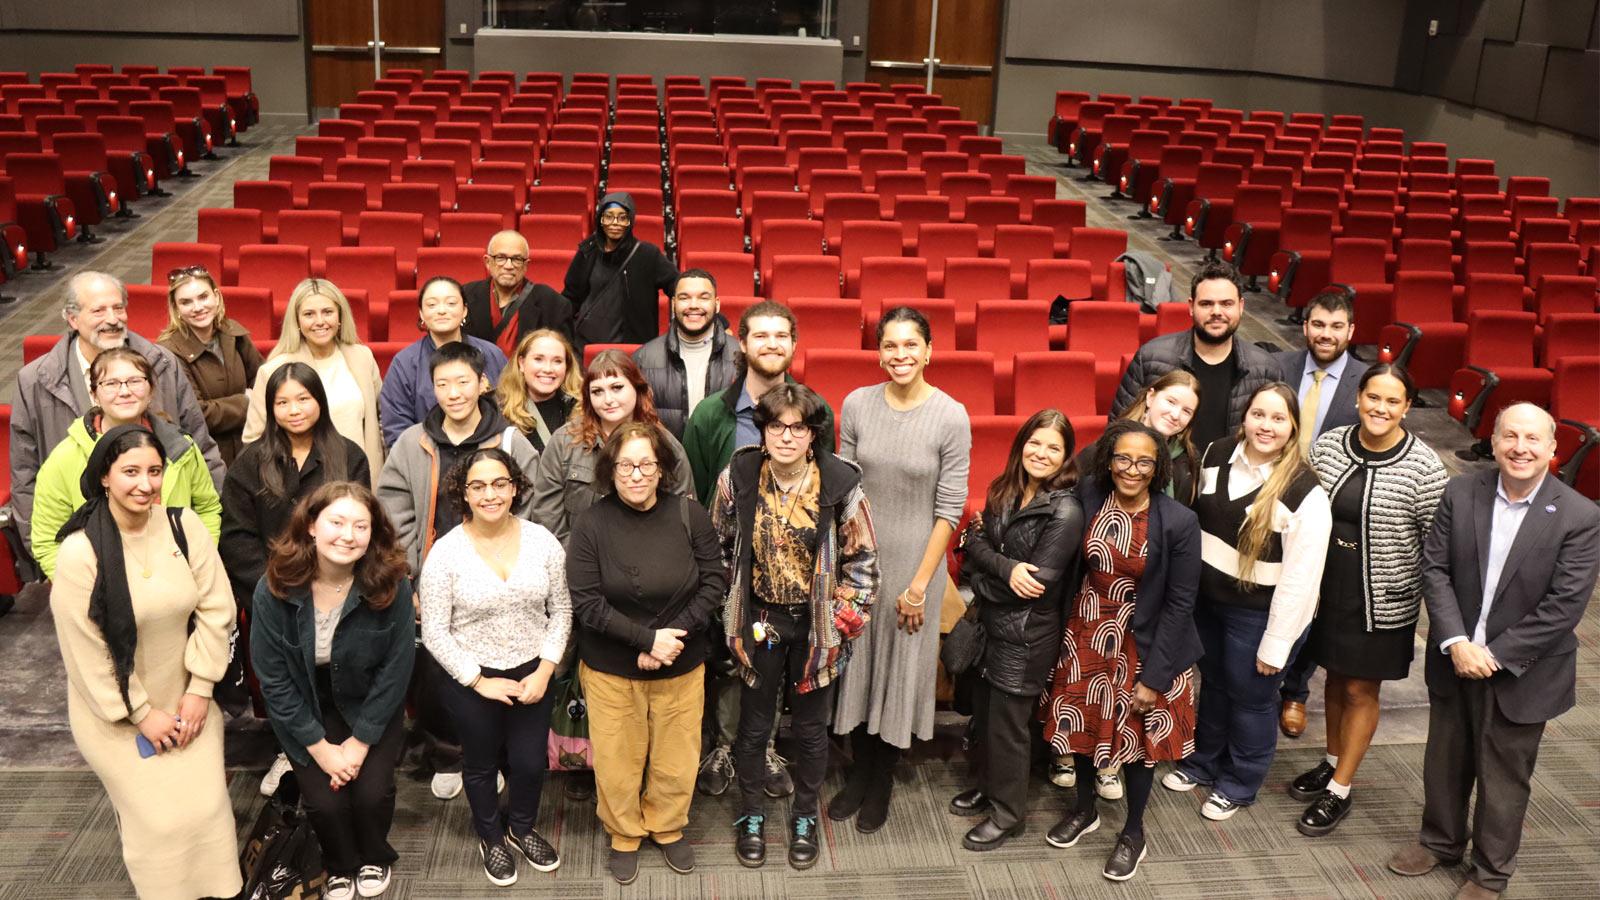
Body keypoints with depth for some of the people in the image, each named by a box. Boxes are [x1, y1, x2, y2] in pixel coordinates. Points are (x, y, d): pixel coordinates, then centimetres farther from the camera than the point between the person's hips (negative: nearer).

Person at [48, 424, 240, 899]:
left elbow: (215, 608, -6)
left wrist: (200, 689, -8)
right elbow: (85, 651, -14)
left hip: (185, 697, 3)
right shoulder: (80, 552, -18)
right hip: (115, 712, -2)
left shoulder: (184, 525, -10)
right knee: (160, 818, -4)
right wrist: (141, 714, -10)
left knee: (207, 806, 0)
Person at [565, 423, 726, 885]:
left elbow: (714, 582, -5)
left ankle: (667, 828, 43)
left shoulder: (690, 514, -10)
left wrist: (674, 634, -16)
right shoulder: (591, 523, -14)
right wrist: (647, 638, -20)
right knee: (617, 759, 12)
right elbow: (585, 602, -14)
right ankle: (624, 835, 39)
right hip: (610, 667, -1)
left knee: (676, 757, 15)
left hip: (682, 664, 1)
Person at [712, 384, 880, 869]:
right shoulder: (737, 477, -10)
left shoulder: (841, 484, -15)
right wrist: (733, 611, 6)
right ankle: (751, 815, 36)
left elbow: (861, 560, -5)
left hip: (816, 623, -1)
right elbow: (721, 545, 5)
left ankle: (804, 817, 36)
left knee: (811, 727, 14)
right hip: (759, 619, 1)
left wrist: (847, 619, -6)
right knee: (754, 724, 14)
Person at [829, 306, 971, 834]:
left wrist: (920, 584, -10)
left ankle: (881, 783, 31)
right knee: (856, 663, 13)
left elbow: (949, 508, -10)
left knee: (900, 668, 11)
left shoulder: (951, 417, -13)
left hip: (914, 562, -2)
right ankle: (858, 773, 34)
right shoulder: (857, 405, -5)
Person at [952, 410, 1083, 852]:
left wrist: (980, 582, -12)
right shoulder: (1004, 492, 3)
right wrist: (1006, 568, -20)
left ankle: (1007, 812, 26)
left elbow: (1037, 584, -21)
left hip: (1027, 636, -6)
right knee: (984, 713, 20)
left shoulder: (1066, 513, -19)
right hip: (991, 625, 7)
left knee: (1006, 724, 7)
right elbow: (976, 541, -2)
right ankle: (988, 786, 42)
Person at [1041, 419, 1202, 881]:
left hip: (1144, 642, -3)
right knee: (1081, 721, 18)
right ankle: (1085, 810, 43)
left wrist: (1155, 675, -14)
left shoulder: (1179, 522, -20)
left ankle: (1133, 833, 34)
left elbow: (1180, 602, -14)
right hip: (1087, 632, 3)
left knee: (1138, 734, 12)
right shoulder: (1087, 496, -11)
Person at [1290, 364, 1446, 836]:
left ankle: (1339, 791, 23)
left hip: (1382, 600, -4)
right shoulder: (1328, 445, -6)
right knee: (1336, 676, 21)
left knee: (1361, 690, 10)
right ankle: (1332, 763, 41)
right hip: (1327, 587, 4)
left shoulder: (1423, 468, -17)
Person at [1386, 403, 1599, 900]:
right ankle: (1440, 841, 44)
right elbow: (1434, 568, -6)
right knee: (1445, 761, 21)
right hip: (1455, 659, 3)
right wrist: (1456, 643, -16)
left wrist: (1495, 655, -18)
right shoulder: (1460, 493, -7)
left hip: (1522, 671, -3)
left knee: (1504, 777, 13)